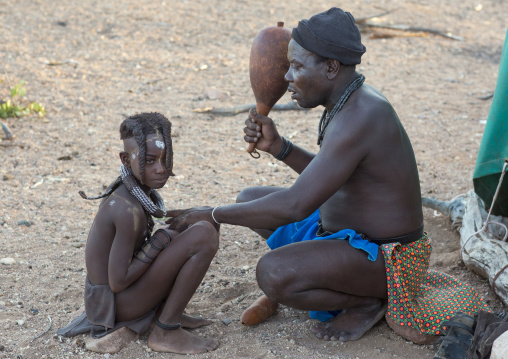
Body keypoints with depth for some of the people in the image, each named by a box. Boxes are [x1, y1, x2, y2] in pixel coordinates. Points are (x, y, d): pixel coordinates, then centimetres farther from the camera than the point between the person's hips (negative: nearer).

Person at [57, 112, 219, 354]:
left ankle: (168, 312, 15)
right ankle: (166, 332, -9)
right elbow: (117, 282, -23)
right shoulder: (128, 210, -26)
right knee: (204, 235, -19)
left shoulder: (125, 190, 0)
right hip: (116, 305, -9)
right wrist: (160, 241, -15)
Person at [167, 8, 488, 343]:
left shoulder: (357, 120, -29)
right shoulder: (352, 101, 3)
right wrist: (278, 146, 0)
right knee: (250, 199, 14)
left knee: (272, 274, -32)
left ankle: (368, 302, -4)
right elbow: (327, 177, 16)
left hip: (386, 256, -11)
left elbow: (294, 205, -33)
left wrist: (212, 214, -23)